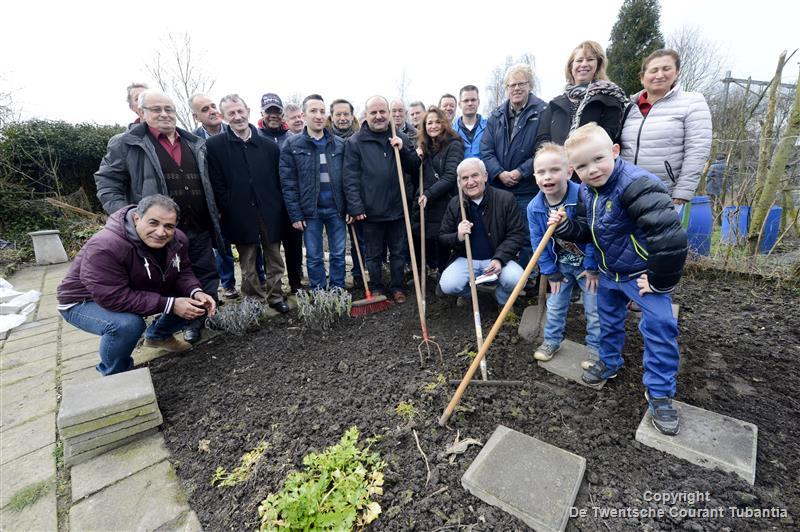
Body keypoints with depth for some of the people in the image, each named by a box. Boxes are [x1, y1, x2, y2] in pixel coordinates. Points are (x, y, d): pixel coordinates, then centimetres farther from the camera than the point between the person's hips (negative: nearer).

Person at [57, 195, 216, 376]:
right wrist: (169, 304, -38)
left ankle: (158, 336, 23)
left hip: (141, 294, 6)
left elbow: (183, 273, -5)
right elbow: (114, 297, -36)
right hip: (86, 302, -6)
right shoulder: (104, 247, -35)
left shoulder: (177, 239, -15)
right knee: (127, 324, -36)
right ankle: (114, 374, -4)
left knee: (193, 303, -6)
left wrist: (196, 292, -26)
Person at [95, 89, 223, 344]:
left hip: (200, 229, 4)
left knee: (207, 276, 11)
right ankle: (189, 323, 26)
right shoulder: (126, 144, -1)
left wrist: (215, 215, 12)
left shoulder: (195, 144, 12)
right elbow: (106, 182, 0)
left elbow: (208, 184, 18)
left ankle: (207, 317, 29)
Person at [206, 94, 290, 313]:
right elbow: (217, 186, -3)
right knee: (248, 266, 11)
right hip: (241, 218, -1)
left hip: (271, 215, 2)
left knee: (274, 261, 11)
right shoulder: (214, 145, -1)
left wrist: (280, 211, 2)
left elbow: (279, 181, 6)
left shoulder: (269, 145, 5)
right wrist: (230, 211, -8)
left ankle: (275, 296, 28)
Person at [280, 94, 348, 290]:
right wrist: (295, 215, -7)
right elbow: (288, 183, -3)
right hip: (310, 210, -1)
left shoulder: (339, 144, 6)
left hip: (336, 208, 2)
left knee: (338, 255, 9)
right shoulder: (292, 145, 0)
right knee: (314, 257, 8)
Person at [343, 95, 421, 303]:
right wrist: (356, 207, -13)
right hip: (370, 210, -2)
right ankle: (377, 289, 28)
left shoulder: (400, 138, 9)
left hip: (397, 208, 3)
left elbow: (415, 168, 8)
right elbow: (350, 178, -6)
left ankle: (397, 287, 29)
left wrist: (403, 149, -9)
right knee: (373, 254, 11)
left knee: (398, 252, 13)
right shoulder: (354, 142, -2)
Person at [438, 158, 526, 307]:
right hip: (466, 260, 1)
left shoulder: (505, 198, -6)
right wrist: (458, 237, -19)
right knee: (447, 286, -24)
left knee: (515, 279, -30)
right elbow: (442, 236, 5)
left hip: (498, 258, -1)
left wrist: (499, 259, -20)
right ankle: (467, 292, 15)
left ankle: (502, 300, 8)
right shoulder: (454, 204, 0)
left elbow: (517, 233, -6)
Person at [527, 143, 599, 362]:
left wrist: (592, 266, -15)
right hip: (560, 264, 3)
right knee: (555, 305, 15)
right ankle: (552, 340, 34)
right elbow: (538, 242, -6)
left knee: (594, 309, 8)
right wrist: (550, 272, -5)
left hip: (588, 263, -3)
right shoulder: (534, 207, -14)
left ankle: (595, 348, 28)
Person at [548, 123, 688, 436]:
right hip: (609, 272, 8)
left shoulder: (636, 184, -30)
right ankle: (610, 362, 43)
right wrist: (565, 227, -12)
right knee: (608, 319, 20)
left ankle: (660, 392, 14)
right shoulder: (587, 191, -3)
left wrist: (660, 280, -26)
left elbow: (671, 236, -35)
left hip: (643, 273, -7)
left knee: (659, 327, -5)